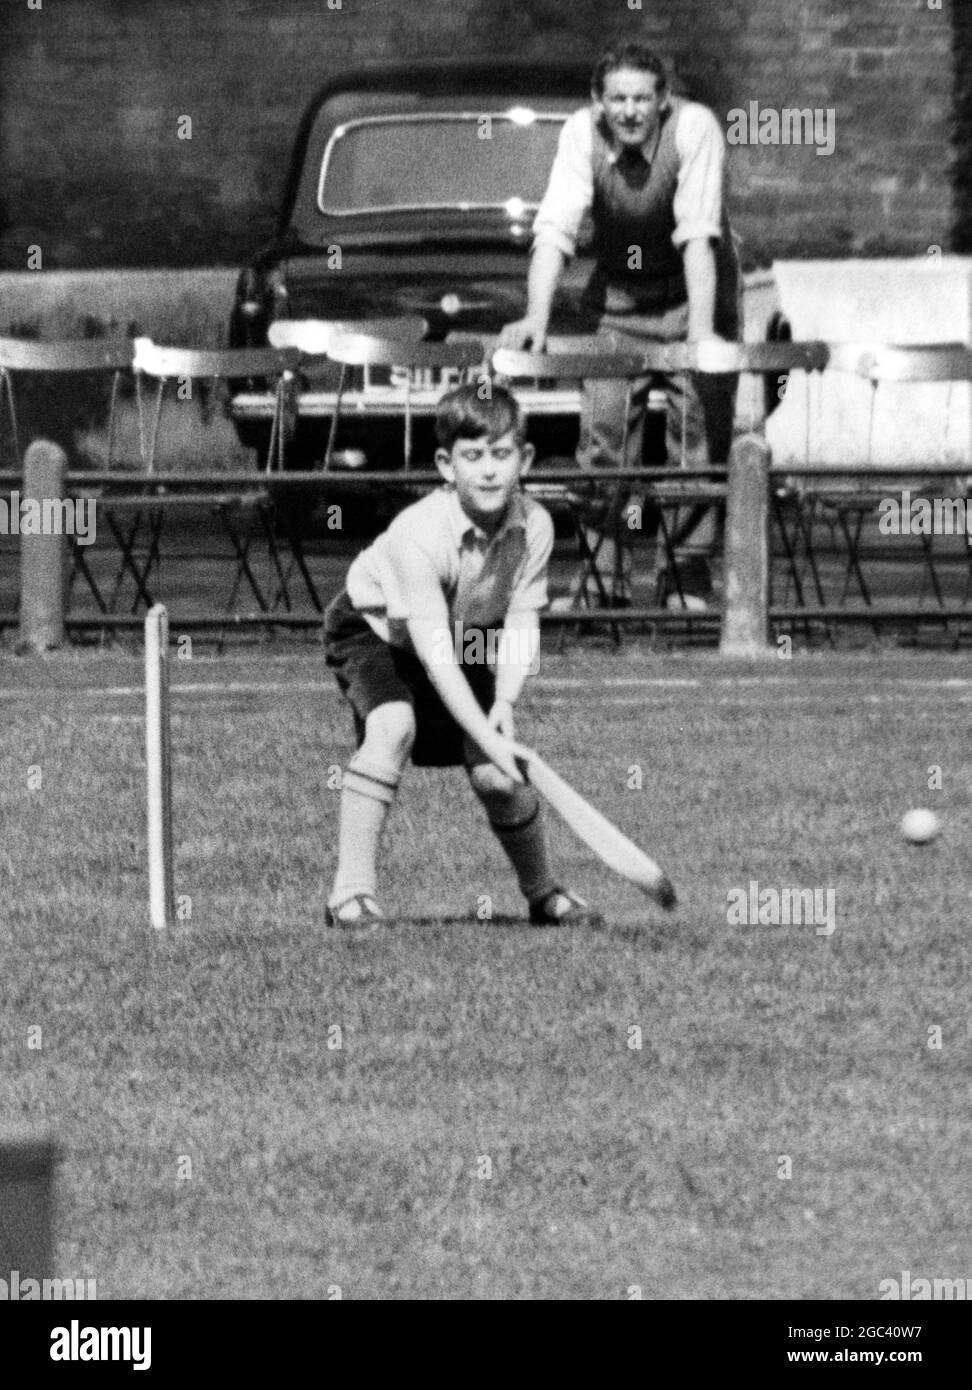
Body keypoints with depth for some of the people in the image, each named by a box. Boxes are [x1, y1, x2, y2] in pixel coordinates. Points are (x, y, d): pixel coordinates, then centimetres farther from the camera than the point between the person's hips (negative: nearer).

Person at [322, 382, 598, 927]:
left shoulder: (534, 525, -21)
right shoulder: (421, 534, -37)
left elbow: (521, 623, -16)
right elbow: (433, 651, -38)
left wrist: (504, 704, -33)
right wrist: (487, 736, -43)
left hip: (469, 641, 4)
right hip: (377, 631, -4)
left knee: (497, 776, -4)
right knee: (393, 727, -32)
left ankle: (545, 894, 22)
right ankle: (353, 889, -27)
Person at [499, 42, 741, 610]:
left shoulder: (695, 128, -25)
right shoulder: (583, 133, -18)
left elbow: (698, 235, -32)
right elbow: (555, 228, -24)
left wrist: (702, 329, -41)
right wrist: (537, 318, -37)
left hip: (691, 290, -2)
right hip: (619, 300, 2)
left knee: (699, 432, -7)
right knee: (603, 431, -4)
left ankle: (691, 580, -1)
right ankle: (606, 578, 1)